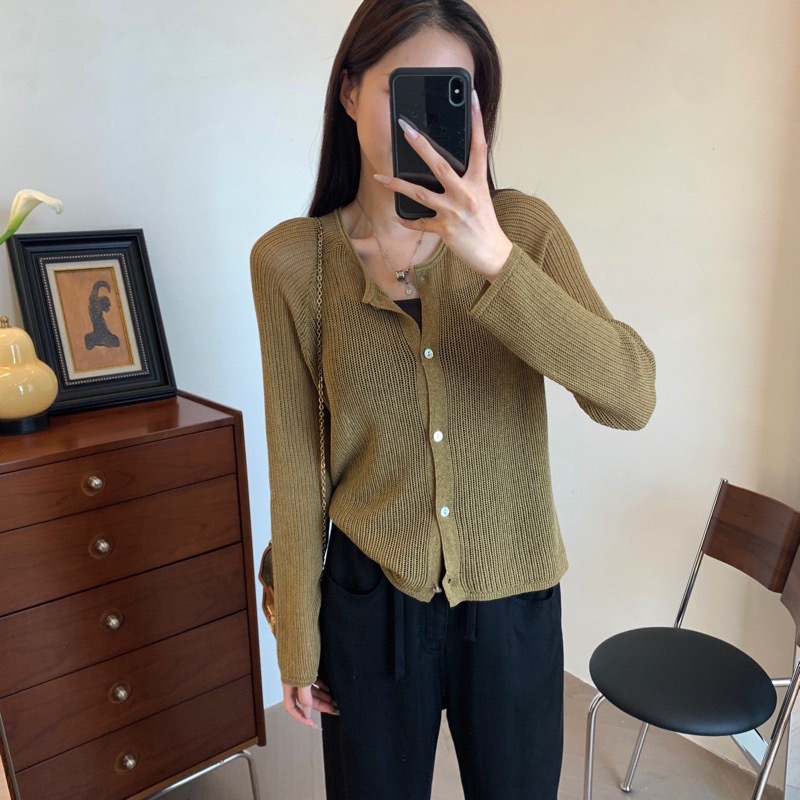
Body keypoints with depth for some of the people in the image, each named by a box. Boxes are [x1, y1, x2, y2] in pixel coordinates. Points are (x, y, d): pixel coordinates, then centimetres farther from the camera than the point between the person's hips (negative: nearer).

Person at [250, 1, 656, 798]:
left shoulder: (524, 227, -9)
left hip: (515, 602, 1)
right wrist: (298, 641, 2)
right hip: (372, 601, 0)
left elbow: (631, 397, -21)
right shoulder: (290, 260, -10)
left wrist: (494, 261, -34)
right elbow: (297, 464, -4)